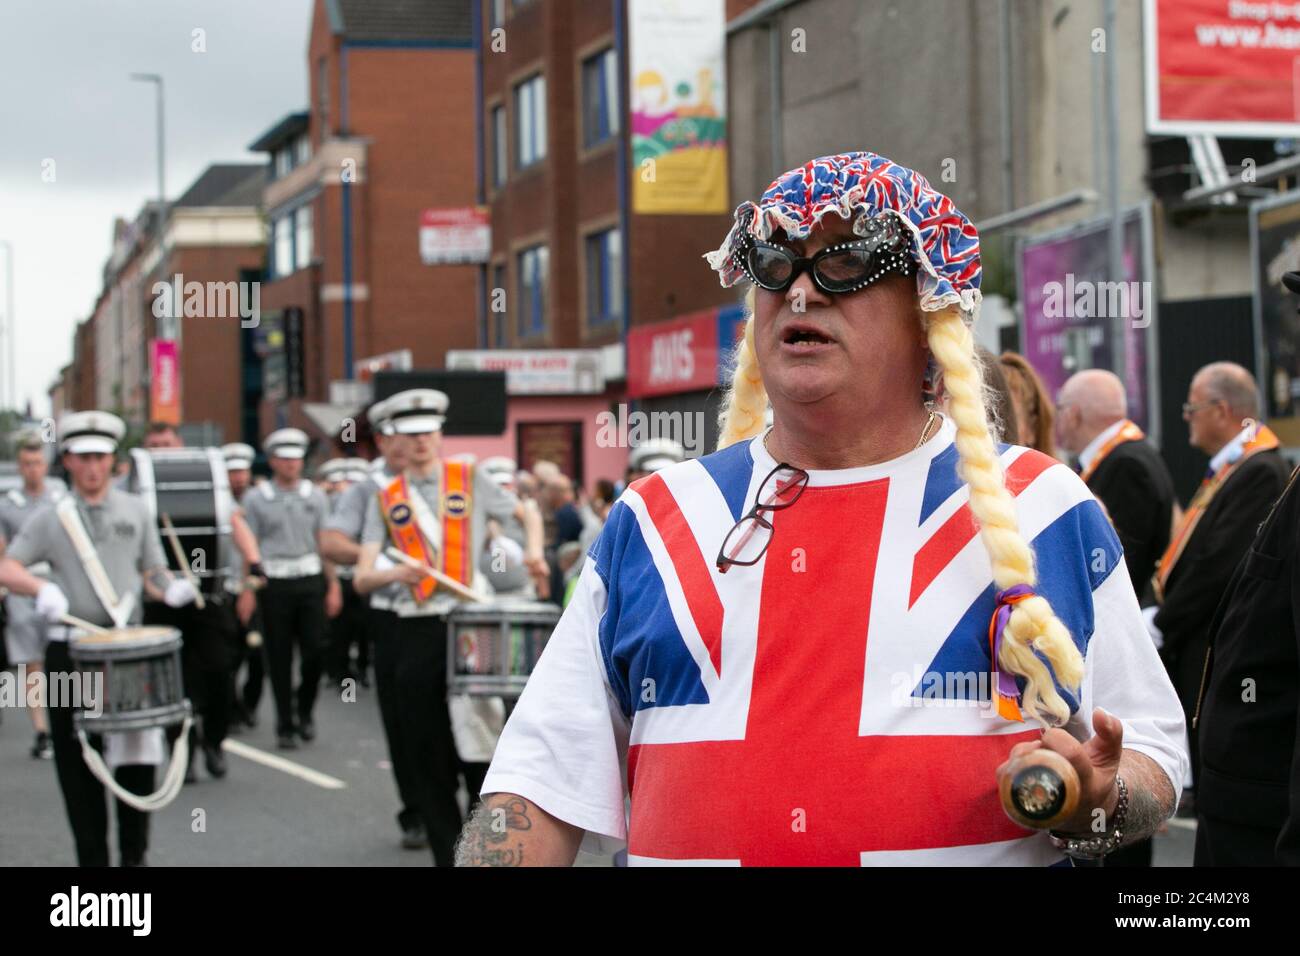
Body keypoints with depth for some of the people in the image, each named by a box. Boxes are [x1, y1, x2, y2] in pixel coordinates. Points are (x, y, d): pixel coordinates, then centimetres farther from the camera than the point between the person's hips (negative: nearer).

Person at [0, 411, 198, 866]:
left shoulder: (135, 511, 11)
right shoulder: (49, 519, 6)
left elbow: (152, 571, 12)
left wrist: (171, 589, -10)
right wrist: (41, 588, -20)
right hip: (69, 651, 0)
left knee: (137, 753, -7)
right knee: (77, 762, 4)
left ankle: (134, 854, 8)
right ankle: (92, 857, 14)